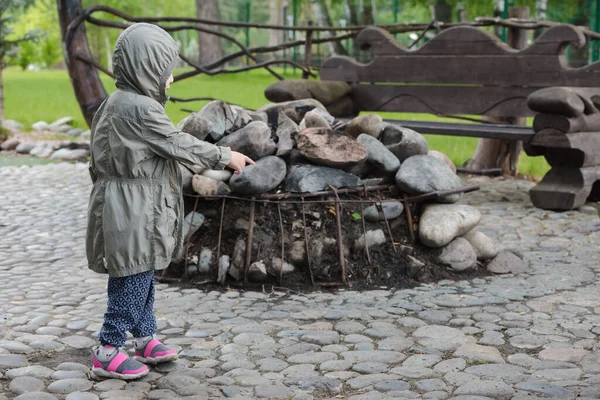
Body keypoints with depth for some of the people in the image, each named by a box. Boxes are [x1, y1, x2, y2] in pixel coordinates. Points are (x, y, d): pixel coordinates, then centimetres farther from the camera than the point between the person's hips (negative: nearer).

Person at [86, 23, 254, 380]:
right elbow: (179, 145, -16)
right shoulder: (141, 109, -21)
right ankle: (108, 354, 6)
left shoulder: (118, 104, 10)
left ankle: (146, 340, 32)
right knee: (133, 280, -2)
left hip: (136, 209, 10)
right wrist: (226, 157, -5)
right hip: (132, 212, -10)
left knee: (142, 276, 19)